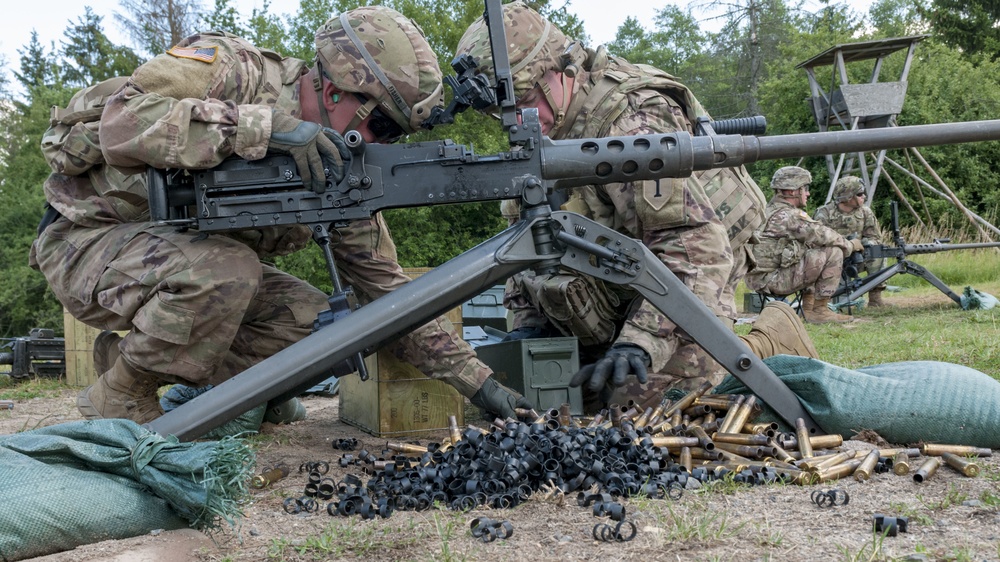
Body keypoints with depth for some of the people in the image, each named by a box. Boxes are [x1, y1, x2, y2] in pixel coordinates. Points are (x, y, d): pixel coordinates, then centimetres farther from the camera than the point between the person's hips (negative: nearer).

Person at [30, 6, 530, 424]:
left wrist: (478, 383, -6)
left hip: (195, 264, 6)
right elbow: (123, 122, -37)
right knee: (227, 272, -34)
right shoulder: (229, 69, -21)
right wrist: (267, 126, -40)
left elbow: (386, 287, -2)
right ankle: (119, 401, -10)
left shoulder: (333, 168, -5)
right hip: (90, 238, -6)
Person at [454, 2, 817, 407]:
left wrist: (641, 341, -45)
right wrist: (527, 320, -4)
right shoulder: (538, 132, 0)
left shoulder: (628, 125, -29)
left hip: (690, 274, -8)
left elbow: (697, 244, -36)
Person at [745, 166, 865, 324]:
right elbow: (822, 235, -16)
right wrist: (850, 245, 2)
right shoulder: (787, 216, -15)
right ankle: (819, 310, -4)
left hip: (761, 276, 10)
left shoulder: (770, 210, 16)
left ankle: (809, 307, 19)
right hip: (770, 280, -10)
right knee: (833, 253, -11)